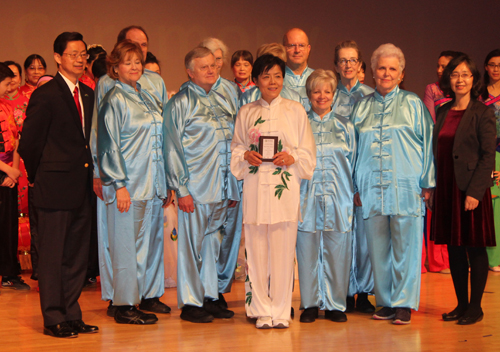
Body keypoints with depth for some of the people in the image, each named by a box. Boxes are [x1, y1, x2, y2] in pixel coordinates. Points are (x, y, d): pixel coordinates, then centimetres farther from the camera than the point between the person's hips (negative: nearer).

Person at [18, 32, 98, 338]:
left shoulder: (88, 94, 13)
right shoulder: (45, 95, -8)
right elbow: (29, 143, -8)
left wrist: (90, 174, 9)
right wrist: (40, 177, -1)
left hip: (82, 187, 7)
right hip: (56, 187, -7)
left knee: (78, 255, 10)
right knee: (53, 255, 1)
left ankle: (72, 316, 19)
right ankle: (54, 319, 8)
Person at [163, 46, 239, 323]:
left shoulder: (224, 101, 15)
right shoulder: (180, 103, -4)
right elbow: (173, 148, -7)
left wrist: (234, 187, 14)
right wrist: (181, 189, -12)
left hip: (221, 186, 6)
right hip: (195, 187, -6)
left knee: (213, 243, 12)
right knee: (192, 244, -1)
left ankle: (210, 297, 21)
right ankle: (190, 303, 8)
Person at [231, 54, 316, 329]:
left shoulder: (295, 110, 9)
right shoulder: (246, 113, 13)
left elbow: (308, 152, 8)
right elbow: (236, 147, 16)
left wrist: (292, 157, -11)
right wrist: (246, 156, -4)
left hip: (285, 187, -1)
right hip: (255, 186, 1)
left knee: (283, 249, -3)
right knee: (257, 249, 0)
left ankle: (281, 311, 6)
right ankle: (262, 311, 9)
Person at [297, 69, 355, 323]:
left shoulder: (345, 127, 13)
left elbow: (352, 164, 14)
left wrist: (353, 194, 7)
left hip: (338, 197, 1)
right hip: (306, 197, -1)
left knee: (337, 252, 1)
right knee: (307, 252, 1)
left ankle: (335, 304, 11)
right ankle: (310, 304, 12)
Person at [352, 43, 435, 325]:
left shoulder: (413, 104, 5)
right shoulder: (362, 106, 13)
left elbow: (427, 143, 3)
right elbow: (355, 148, 15)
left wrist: (427, 184, -2)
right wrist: (356, 188, 11)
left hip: (406, 190, -3)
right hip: (372, 191, 3)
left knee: (405, 249, -2)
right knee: (378, 249, 6)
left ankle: (404, 305, 5)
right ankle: (386, 303, 16)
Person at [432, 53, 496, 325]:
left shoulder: (482, 113, -6)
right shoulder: (443, 112, 12)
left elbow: (488, 155, -10)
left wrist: (475, 191, -17)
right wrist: (431, 186, 8)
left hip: (471, 188, -6)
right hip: (446, 188, 6)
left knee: (475, 248, 1)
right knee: (454, 248, 10)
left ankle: (475, 307, 10)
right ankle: (461, 304, 20)